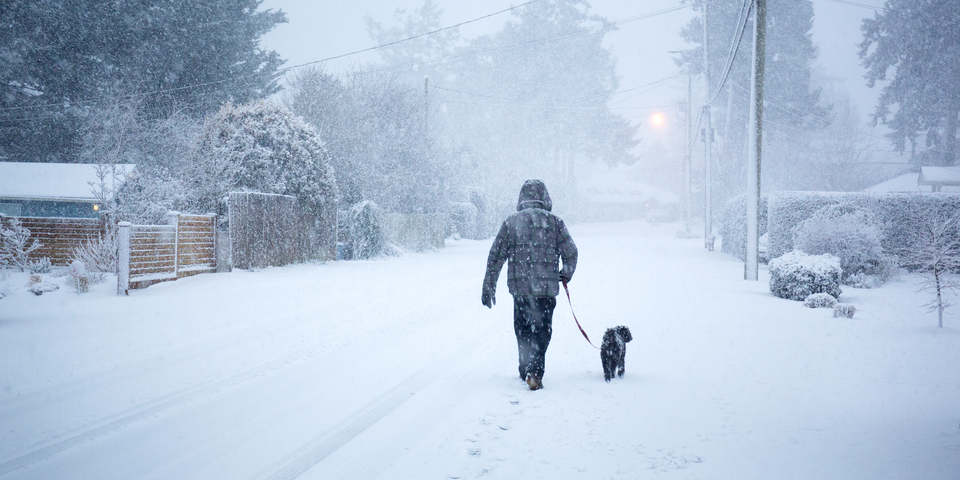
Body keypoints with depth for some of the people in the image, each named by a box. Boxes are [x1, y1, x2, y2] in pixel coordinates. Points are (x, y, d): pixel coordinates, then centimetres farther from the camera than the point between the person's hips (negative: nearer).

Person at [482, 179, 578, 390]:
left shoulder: (510, 222, 4)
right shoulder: (554, 222, 1)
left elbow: (496, 257, 4)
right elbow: (571, 252, 3)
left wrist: (488, 287, 9)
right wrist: (566, 275, 23)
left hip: (519, 286, 2)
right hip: (546, 288, -1)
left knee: (523, 330, 16)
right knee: (542, 330, 2)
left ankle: (526, 371, 23)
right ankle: (534, 371, -14)